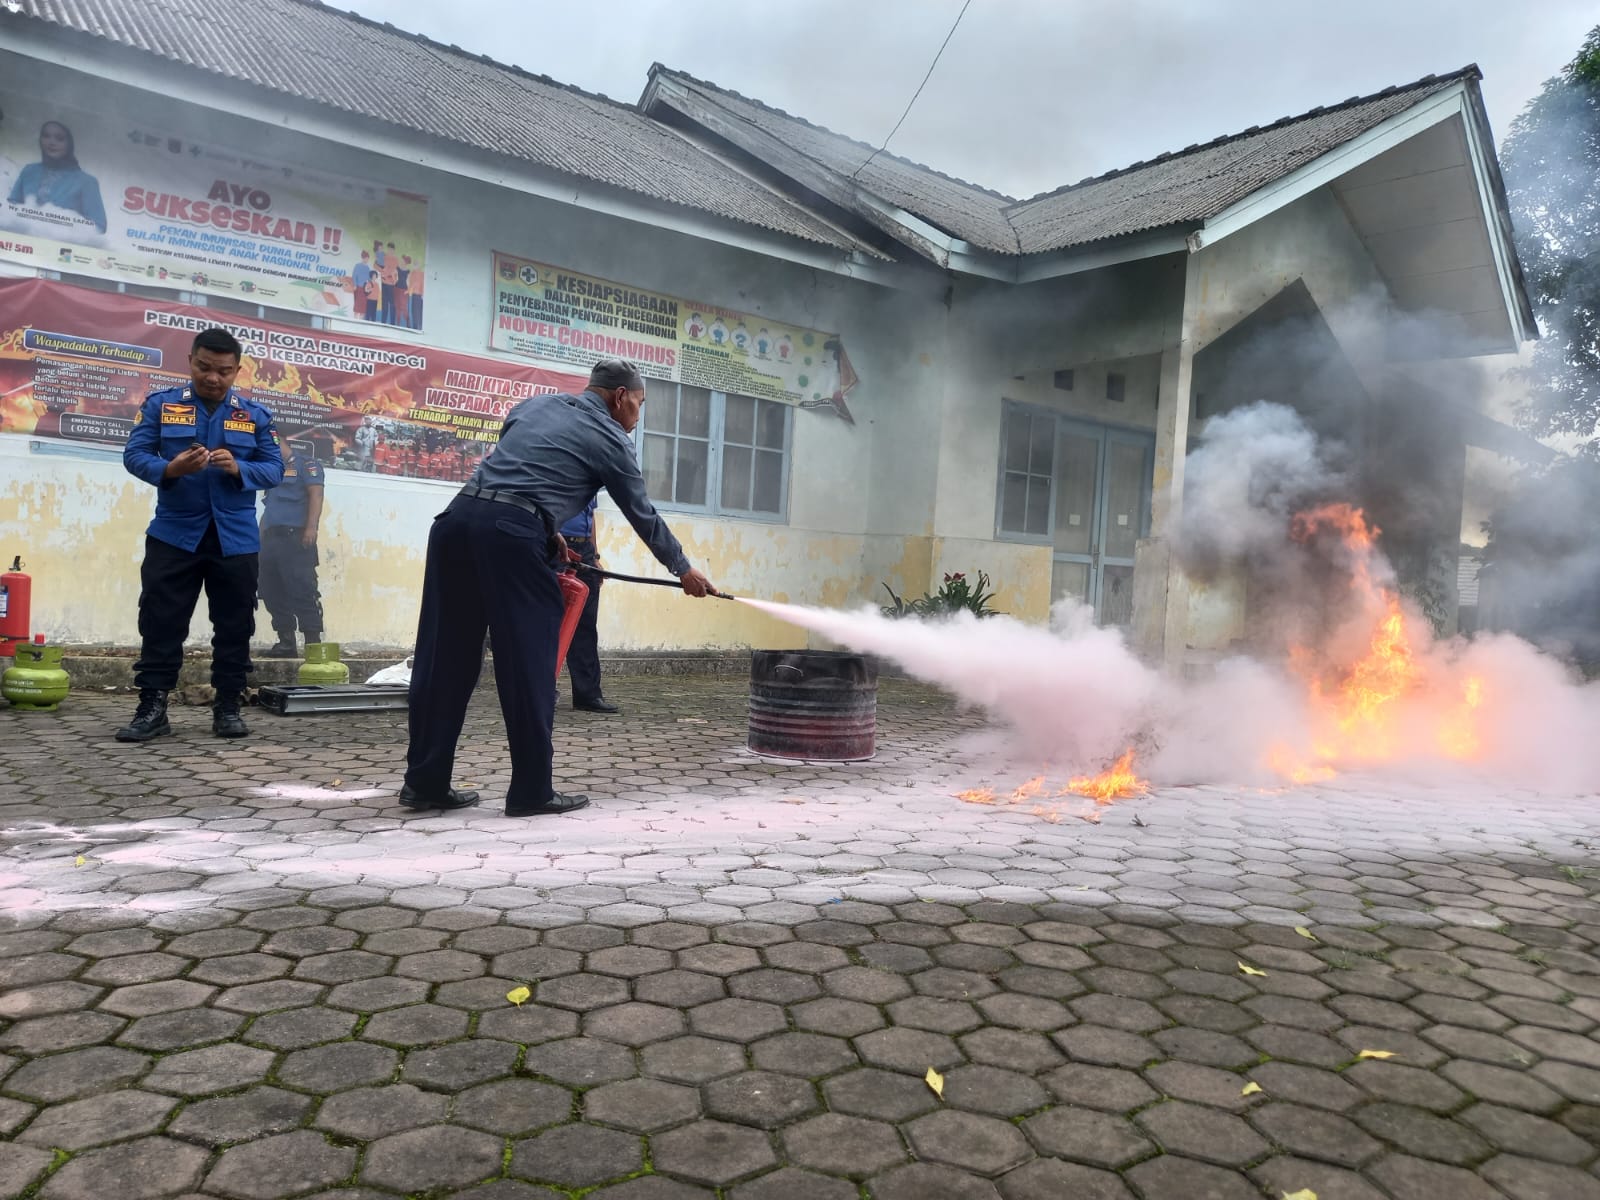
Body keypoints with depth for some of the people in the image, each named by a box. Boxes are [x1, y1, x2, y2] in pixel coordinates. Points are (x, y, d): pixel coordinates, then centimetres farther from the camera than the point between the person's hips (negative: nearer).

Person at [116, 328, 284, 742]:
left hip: (235, 538, 1)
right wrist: (170, 468, -22)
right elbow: (134, 455, -2)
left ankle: (228, 708, 15)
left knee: (234, 626, 5)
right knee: (161, 622, 1)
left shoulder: (255, 415, 6)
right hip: (174, 534, -1)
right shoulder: (160, 405, 4)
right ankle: (152, 709, 9)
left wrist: (239, 468, -18)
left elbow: (275, 469, 2)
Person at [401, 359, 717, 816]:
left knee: (445, 657, 10)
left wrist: (547, 531, 32)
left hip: (458, 516, 7)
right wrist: (684, 570, 31)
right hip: (512, 533, -6)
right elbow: (644, 516, 18)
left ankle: (425, 782, 17)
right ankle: (532, 791, 7)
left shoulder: (537, 404, 26)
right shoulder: (609, 437, 10)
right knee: (529, 664, 2)